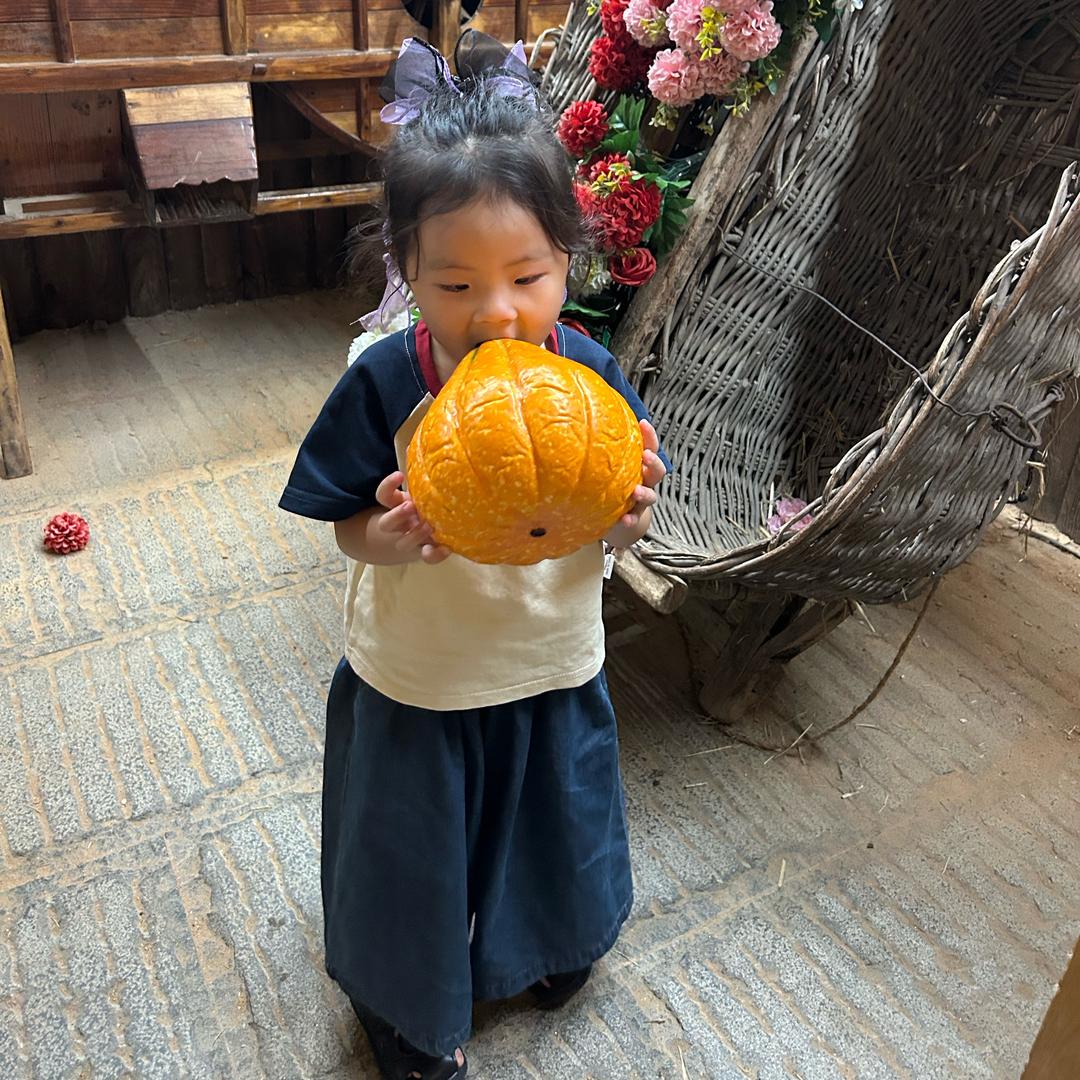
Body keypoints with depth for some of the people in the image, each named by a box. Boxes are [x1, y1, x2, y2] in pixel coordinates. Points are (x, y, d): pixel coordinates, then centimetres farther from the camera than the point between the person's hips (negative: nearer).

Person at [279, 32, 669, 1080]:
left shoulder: (590, 375, -17)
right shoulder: (384, 384, -23)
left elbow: (610, 525, -7)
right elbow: (352, 528, -13)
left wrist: (631, 514, -30)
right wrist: (392, 542, -35)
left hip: (553, 673, 2)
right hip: (413, 681, -2)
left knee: (554, 828, 27)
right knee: (409, 853, 21)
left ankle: (548, 944, 64)